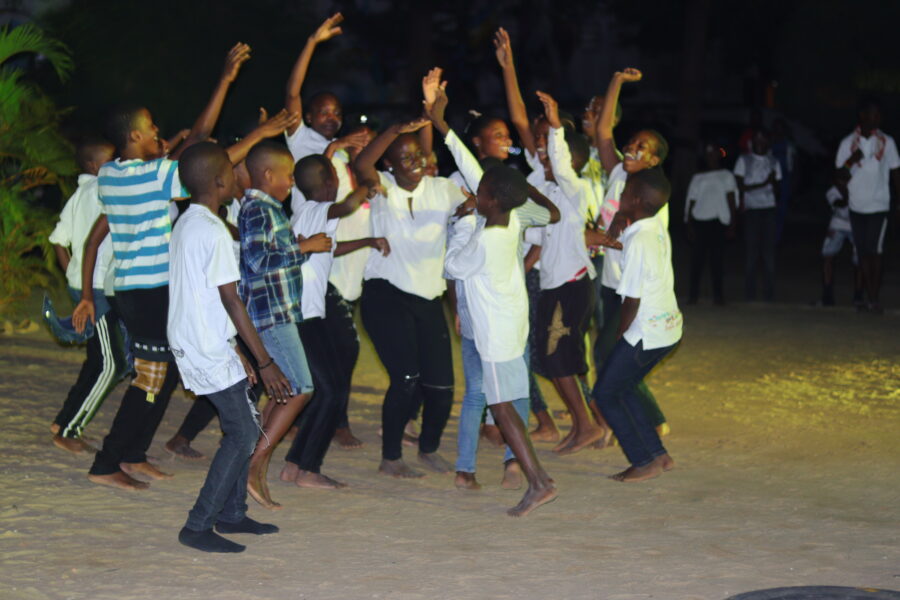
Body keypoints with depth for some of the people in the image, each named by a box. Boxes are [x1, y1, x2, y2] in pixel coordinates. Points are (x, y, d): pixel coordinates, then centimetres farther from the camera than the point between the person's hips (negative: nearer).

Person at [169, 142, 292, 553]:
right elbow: (231, 301, -20)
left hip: (193, 342, 9)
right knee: (243, 433, -6)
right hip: (209, 349, -9)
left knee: (242, 426, 16)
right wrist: (265, 362, -18)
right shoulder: (213, 231, -19)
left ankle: (232, 513, 23)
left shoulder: (186, 224, 11)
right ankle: (198, 527, -5)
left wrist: (237, 352, 21)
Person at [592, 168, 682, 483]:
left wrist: (621, 333, -4)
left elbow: (632, 300, -18)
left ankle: (645, 462, 6)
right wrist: (621, 223, 7)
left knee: (605, 393, 4)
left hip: (647, 333, -9)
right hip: (669, 328, 9)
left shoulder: (638, 242, -23)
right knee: (623, 388, 21)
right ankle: (658, 454, 21)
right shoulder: (658, 229, 4)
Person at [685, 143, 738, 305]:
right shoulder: (698, 178, 16)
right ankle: (693, 294, 2)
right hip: (699, 221, 1)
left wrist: (732, 224, -1)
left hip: (718, 222, -1)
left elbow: (731, 200, 7)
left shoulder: (726, 176, 12)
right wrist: (689, 226, 4)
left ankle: (718, 294, 4)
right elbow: (690, 202, 13)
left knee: (717, 259, -2)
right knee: (697, 258, -2)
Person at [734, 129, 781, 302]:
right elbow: (740, 186, -1)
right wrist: (763, 184, -8)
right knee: (751, 250, -4)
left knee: (769, 250, -1)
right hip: (751, 209, -2)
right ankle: (749, 293, 0)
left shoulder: (773, 162, 15)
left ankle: (769, 294, 2)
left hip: (769, 209, 2)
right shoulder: (744, 160, 7)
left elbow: (775, 187, 10)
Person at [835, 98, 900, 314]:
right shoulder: (848, 143, 3)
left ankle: (875, 298, -7)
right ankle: (870, 297, 12)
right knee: (863, 253, 5)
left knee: (874, 251, -10)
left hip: (879, 205, -2)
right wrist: (851, 161, -17)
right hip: (856, 205, 2)